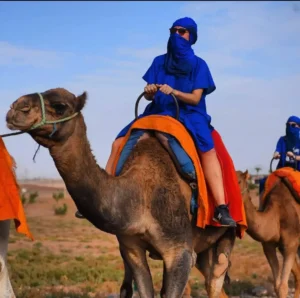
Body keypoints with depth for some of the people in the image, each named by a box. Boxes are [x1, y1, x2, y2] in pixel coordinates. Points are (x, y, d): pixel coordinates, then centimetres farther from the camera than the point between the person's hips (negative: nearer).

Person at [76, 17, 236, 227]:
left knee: (208, 148, -34)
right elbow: (149, 96, 8)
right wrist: (150, 91, -17)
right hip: (159, 113, 4)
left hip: (188, 115, -4)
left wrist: (173, 92, -26)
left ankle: (221, 209, -41)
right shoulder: (159, 62, 10)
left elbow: (195, 98, -8)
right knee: (119, 143, -13)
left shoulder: (198, 65, 1)